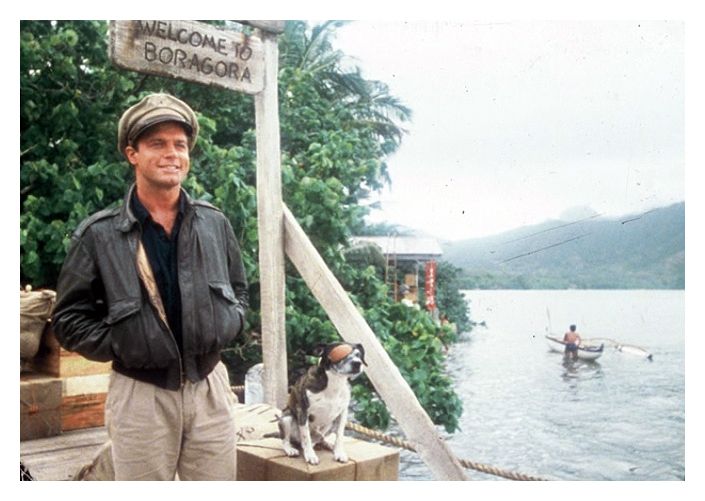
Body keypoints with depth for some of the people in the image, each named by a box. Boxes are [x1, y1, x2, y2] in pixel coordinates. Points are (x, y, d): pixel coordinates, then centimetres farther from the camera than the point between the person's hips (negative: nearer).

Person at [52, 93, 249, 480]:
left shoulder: (215, 224, 6)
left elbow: (239, 291, 17)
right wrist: (121, 346, -11)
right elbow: (69, 319, 0)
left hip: (210, 386, 3)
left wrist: (226, 325, 0)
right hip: (141, 394, -3)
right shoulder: (98, 235, -5)